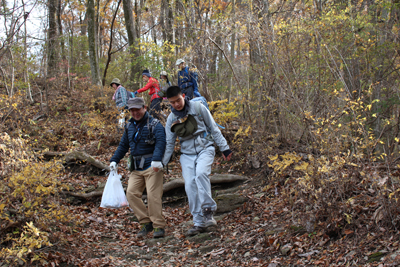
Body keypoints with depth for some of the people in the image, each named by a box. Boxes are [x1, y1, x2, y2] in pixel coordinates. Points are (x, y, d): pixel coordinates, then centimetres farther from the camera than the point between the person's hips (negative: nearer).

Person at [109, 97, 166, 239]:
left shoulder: (154, 124, -5)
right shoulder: (129, 126, 16)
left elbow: (160, 143, -19)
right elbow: (123, 145, 25)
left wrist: (156, 160, -34)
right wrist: (114, 160, 15)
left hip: (152, 167, -6)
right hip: (136, 168, 7)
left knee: (153, 195, -11)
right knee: (131, 193, -6)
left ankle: (159, 226, -1)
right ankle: (146, 222, 2)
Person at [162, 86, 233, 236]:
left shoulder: (198, 108, -5)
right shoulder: (171, 119, 4)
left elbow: (213, 128, 1)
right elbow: (169, 143, 12)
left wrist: (224, 148, 0)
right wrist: (162, 163, 7)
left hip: (205, 149, -3)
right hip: (187, 154, 3)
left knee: (200, 173, -31)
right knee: (190, 186, -9)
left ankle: (208, 211, -24)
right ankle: (199, 223, -2)